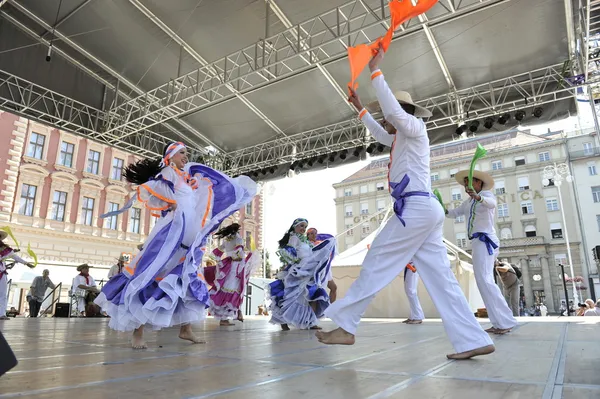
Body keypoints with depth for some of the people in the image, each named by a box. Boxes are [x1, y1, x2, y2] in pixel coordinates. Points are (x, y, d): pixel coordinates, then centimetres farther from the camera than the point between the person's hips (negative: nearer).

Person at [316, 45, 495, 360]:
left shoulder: (414, 127, 1)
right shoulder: (405, 138, 27)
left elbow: (394, 109, -17)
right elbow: (381, 135, 42)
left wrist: (375, 71, -8)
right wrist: (359, 108, 43)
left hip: (416, 207, -10)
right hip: (425, 209, 10)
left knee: (376, 264, -8)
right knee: (440, 277, 4)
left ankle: (344, 326, -2)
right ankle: (473, 341, 3)